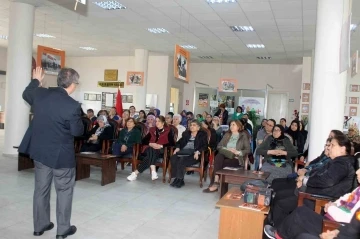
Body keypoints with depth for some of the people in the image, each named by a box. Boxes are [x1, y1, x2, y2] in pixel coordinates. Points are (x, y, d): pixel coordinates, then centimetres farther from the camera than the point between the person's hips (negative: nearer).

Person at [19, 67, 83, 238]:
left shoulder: (39, 94, -5)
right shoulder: (73, 105, -22)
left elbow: (26, 94, 19)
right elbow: (78, 131, -14)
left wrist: (35, 81, 34)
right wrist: (80, 121, 6)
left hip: (39, 150, 6)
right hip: (61, 154, -6)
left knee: (41, 188, 18)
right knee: (64, 190, 10)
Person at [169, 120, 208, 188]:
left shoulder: (202, 134, 13)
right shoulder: (186, 133, 27)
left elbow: (205, 146, 1)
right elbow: (179, 142, 26)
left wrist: (198, 152, -16)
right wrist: (177, 148, 3)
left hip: (193, 154, -4)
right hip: (183, 152, 5)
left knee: (182, 160, -34)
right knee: (173, 158, -28)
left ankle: (179, 180, -26)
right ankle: (177, 179, -24)